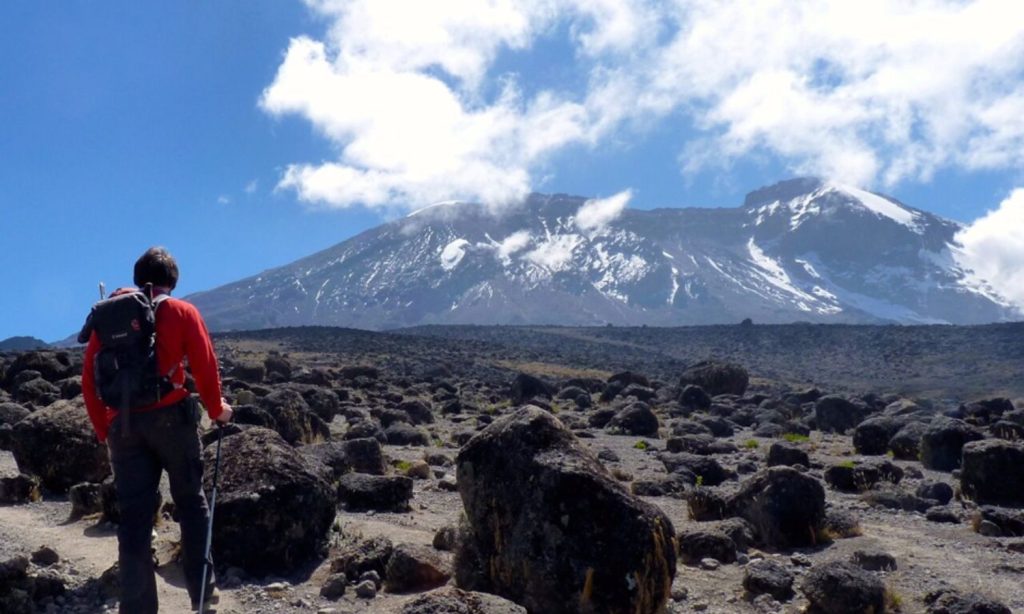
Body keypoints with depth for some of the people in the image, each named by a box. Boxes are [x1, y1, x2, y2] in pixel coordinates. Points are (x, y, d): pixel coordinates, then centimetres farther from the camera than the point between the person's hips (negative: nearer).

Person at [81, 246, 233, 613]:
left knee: (134, 516, 4)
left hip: (122, 424, 2)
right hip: (170, 417, -2)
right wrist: (216, 409, 13)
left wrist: (103, 429, 16)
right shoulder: (181, 312, 4)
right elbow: (204, 365, -2)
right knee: (191, 501, 12)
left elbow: (89, 377, 10)